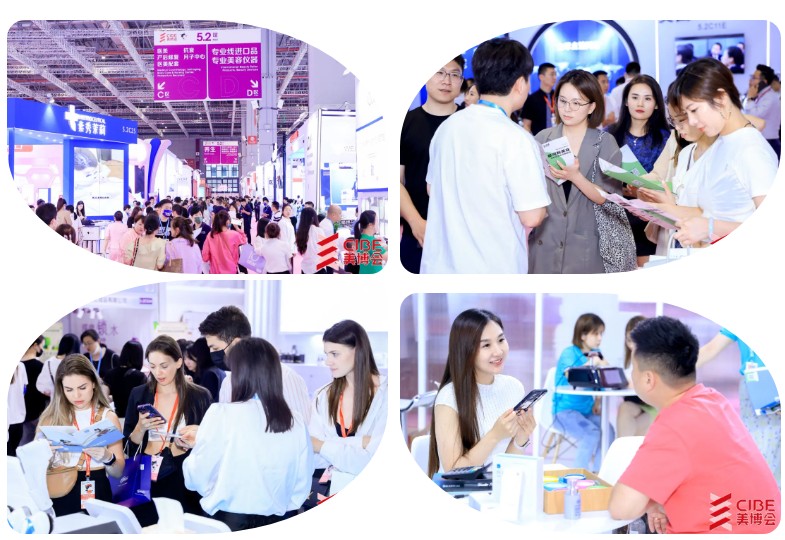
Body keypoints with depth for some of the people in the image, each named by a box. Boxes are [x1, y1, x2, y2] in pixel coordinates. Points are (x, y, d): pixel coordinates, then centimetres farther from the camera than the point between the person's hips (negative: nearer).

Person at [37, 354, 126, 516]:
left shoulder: (108, 416, 5)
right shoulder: (50, 417, 5)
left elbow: (118, 472, 6)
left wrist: (107, 458, -13)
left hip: (96, 493, 0)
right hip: (60, 494, 0)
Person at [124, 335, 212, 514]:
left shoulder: (199, 396, -2)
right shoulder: (138, 394, 5)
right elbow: (130, 444, 7)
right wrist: (141, 427, -11)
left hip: (183, 481, -2)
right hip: (146, 479, 2)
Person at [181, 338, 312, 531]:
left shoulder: (222, 415, -11)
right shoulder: (296, 422, -1)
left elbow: (197, 477, -4)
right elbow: (303, 484, 6)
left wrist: (202, 443, 13)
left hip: (229, 522, -3)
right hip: (280, 522, 3)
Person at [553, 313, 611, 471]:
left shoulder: (596, 354, 10)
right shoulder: (570, 352, -7)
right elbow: (571, 375, -23)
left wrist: (597, 403, -2)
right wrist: (591, 363, -23)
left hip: (587, 410, 5)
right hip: (566, 409, -5)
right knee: (592, 433, -27)